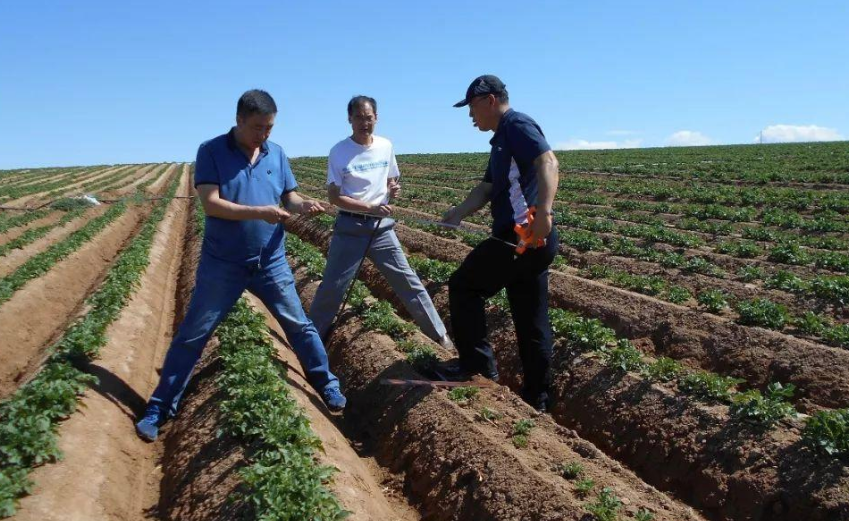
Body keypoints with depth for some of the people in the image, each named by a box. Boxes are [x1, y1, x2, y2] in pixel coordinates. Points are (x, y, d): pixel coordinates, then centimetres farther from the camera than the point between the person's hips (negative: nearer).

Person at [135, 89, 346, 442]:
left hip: (271, 262, 3)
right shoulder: (211, 151, -8)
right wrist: (259, 212, -27)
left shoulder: (277, 154, 4)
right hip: (222, 264, -3)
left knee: (299, 325, 10)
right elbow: (211, 203, -16)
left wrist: (303, 205, -17)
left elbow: (290, 196, 7)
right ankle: (159, 408, 19)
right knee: (192, 336, 5)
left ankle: (326, 384, 30)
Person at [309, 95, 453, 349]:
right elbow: (334, 196, -11)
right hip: (349, 227, -3)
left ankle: (439, 335, 16)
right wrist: (371, 208, -22)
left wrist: (394, 189, -9)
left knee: (407, 280, 7)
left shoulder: (386, 146, 3)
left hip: (381, 226, 3)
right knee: (332, 287, 3)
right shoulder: (339, 152, -9)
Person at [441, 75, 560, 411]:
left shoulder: (517, 125, -7)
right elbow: (487, 188, 22)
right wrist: (460, 212, 5)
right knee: (532, 322, 14)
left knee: (463, 286, 5)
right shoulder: (501, 140, 23)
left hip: (521, 237, -10)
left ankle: (478, 364, 12)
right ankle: (536, 399, 24)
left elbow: (548, 162, -24)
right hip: (532, 242, 10)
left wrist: (544, 211, -38)